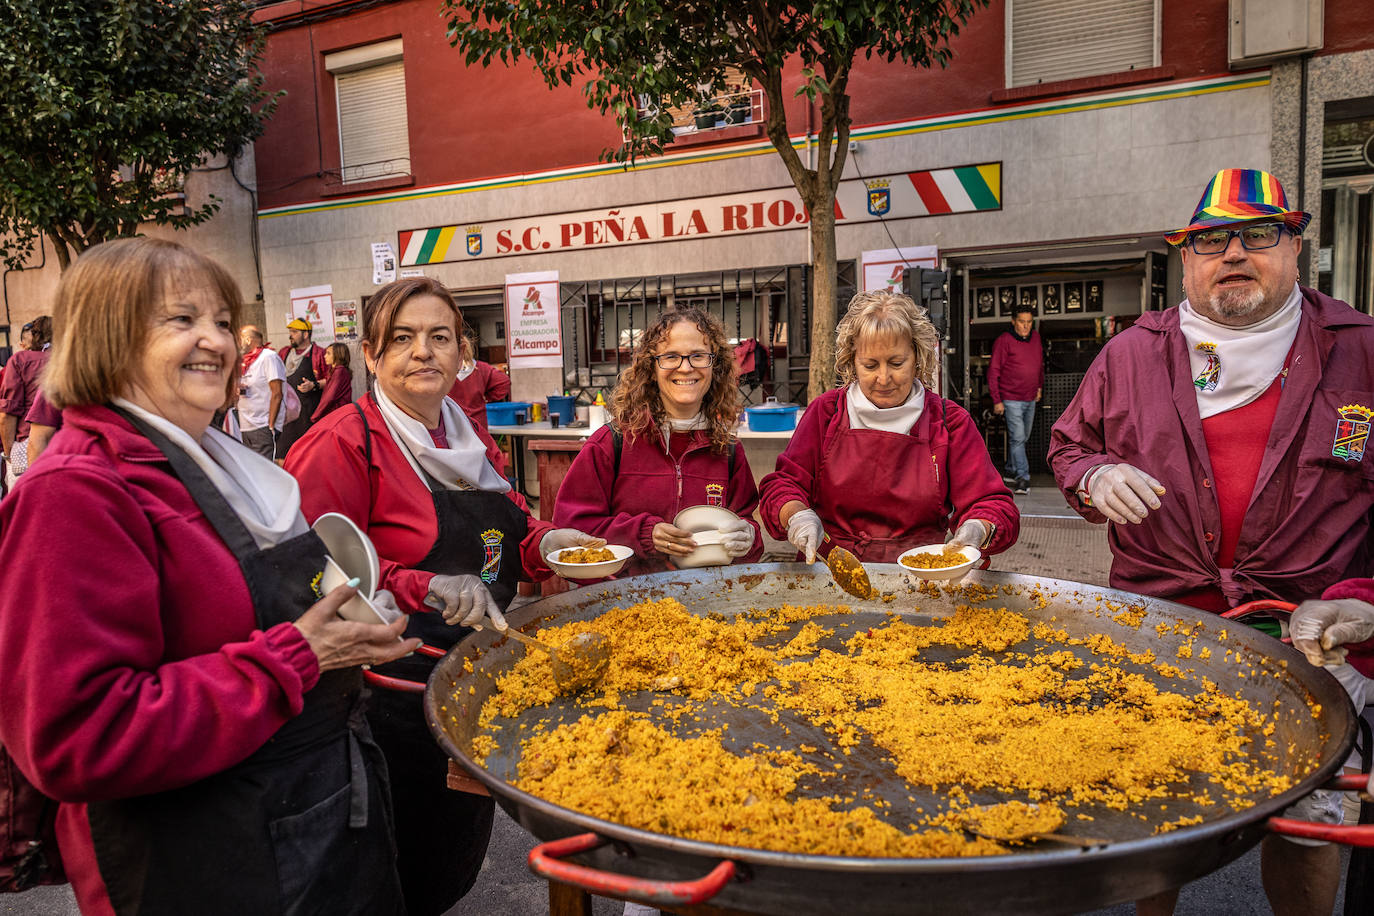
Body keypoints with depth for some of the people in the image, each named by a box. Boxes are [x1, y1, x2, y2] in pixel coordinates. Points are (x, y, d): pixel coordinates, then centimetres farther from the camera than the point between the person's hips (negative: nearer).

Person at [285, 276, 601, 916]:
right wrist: (424, 589, -34)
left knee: (457, 865, 25)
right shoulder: (344, 442, -16)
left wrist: (543, 543, 1)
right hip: (397, 695, -7)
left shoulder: (468, 439, 8)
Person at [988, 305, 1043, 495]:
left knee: (1022, 438, 14)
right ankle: (1023, 478, -11)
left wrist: (1040, 386, 20)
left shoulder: (1036, 337, 7)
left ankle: (1011, 471, 28)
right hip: (1011, 399, -7)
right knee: (1017, 438, -11)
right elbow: (993, 372, -11)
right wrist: (997, 400, -14)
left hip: (1030, 399, 7)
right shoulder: (1003, 341, -12)